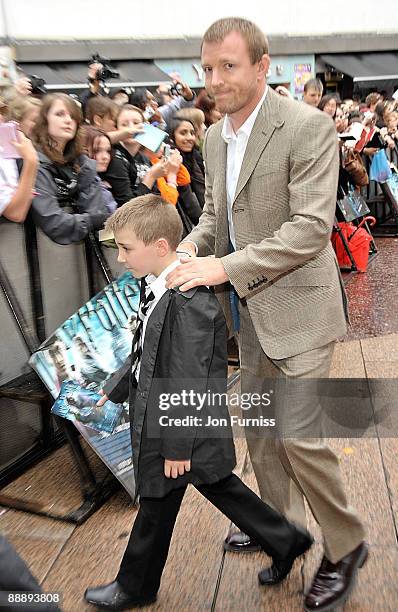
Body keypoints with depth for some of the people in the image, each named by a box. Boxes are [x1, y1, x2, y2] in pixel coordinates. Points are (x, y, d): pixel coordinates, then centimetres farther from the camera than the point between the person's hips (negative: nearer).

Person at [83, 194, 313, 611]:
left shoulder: (188, 302, -29)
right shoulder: (157, 286, 2)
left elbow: (187, 383, -26)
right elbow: (144, 351, 15)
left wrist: (177, 445, -19)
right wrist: (115, 389, 22)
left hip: (181, 424, -9)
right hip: (161, 414, 9)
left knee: (157, 507, 12)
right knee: (218, 486, 23)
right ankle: (286, 541, 41)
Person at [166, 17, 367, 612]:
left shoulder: (308, 126, -14)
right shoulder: (215, 138, 9)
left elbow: (312, 226, -21)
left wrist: (225, 268, -24)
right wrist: (187, 251, -4)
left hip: (294, 305, -7)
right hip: (246, 309, 8)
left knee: (298, 434, -4)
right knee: (258, 427, 17)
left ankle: (345, 546, 24)